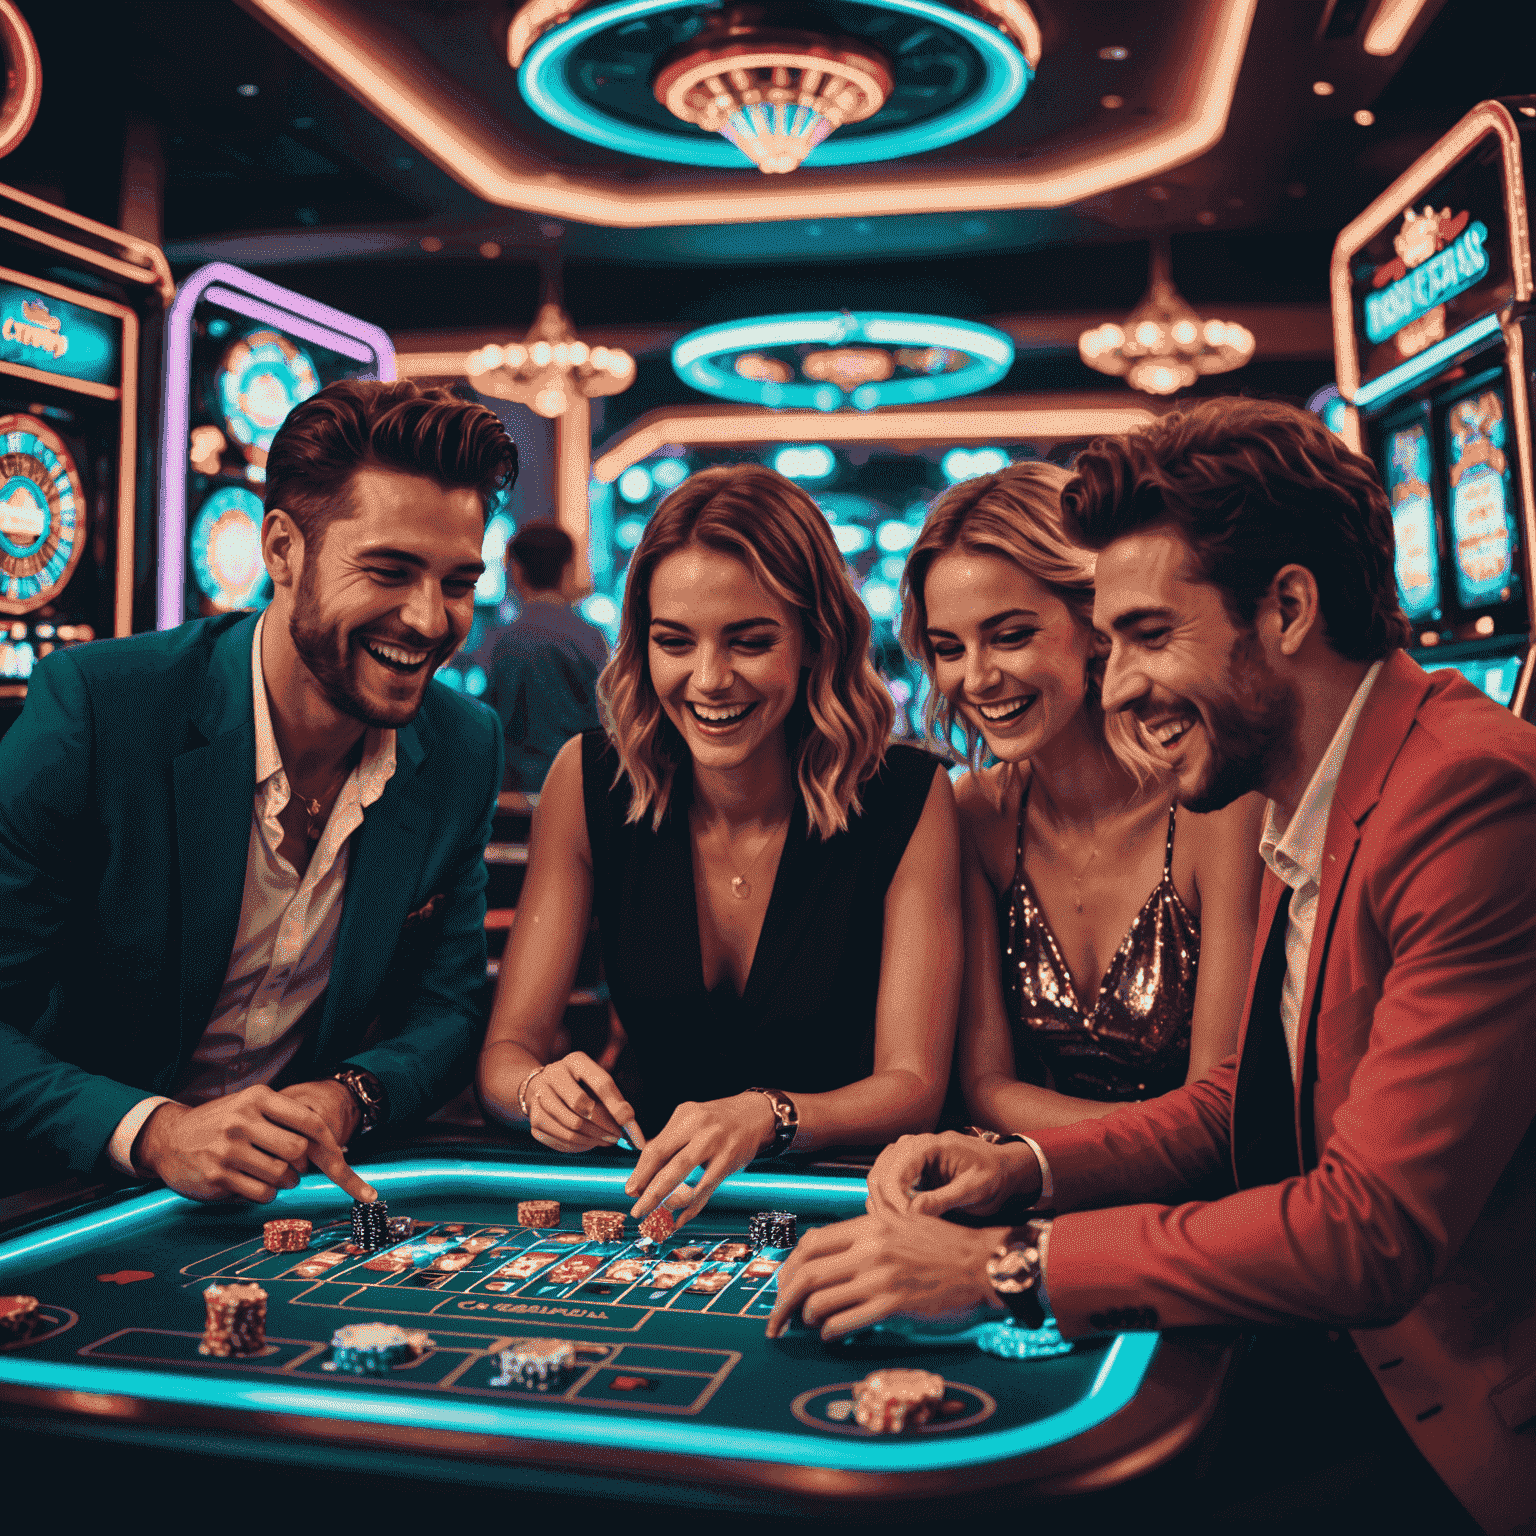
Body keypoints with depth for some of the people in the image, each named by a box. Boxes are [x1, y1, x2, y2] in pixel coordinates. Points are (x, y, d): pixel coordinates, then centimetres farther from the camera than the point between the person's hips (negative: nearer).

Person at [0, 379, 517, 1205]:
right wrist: (153, 1131, -29)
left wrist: (347, 1096, -15)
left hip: (314, 1188, 4)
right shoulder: (91, 705, -17)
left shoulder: (464, 749, -4)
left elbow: (447, 1007, 5)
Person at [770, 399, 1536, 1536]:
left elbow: (1376, 1226, -26)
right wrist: (1029, 1167, -3)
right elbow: (1244, 1105, 14)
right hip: (1364, 1357, 7)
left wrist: (1005, 1265, -22)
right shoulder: (1311, 800, 6)